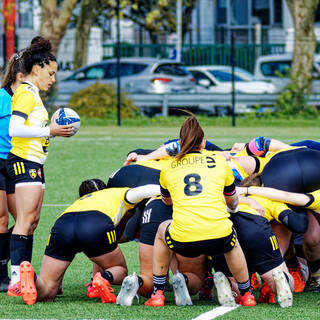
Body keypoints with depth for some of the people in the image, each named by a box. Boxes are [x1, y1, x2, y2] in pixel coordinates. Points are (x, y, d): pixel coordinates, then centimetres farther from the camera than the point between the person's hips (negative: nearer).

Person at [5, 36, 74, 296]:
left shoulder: (33, 94, 19)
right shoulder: (26, 94, -11)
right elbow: (14, 129, -22)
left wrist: (54, 129, 8)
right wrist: (49, 131, -18)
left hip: (34, 162, 10)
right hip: (25, 161, -10)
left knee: (32, 221, 8)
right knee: (25, 220, -13)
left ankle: (24, 277, 9)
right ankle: (16, 279, -17)